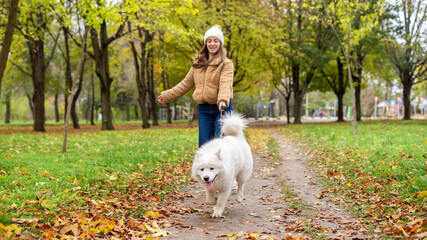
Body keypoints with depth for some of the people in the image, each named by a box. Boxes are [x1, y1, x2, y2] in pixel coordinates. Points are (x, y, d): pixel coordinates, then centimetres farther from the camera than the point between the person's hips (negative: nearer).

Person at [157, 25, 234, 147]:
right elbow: (186, 84, 22)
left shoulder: (226, 63, -3)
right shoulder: (198, 64, 14)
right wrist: (167, 96, 23)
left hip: (222, 109, -4)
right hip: (204, 109, 5)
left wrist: (223, 100, -38)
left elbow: (225, 84, -19)